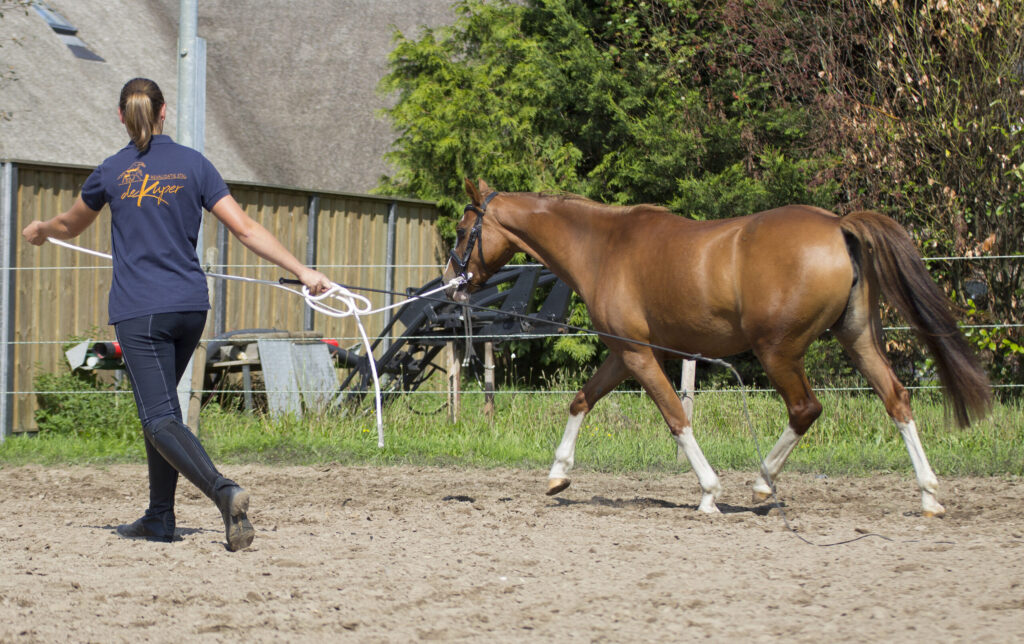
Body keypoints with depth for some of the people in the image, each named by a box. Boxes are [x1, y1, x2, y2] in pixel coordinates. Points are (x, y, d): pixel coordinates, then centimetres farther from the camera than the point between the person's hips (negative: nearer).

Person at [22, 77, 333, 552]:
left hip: (139, 311, -4)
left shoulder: (111, 172, 0)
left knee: (160, 420, -10)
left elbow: (70, 225, 19)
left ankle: (223, 491, -34)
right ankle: (160, 517, 23)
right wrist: (301, 270, -1)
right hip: (190, 305, 4)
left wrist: (40, 230, 42)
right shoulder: (194, 165, 4)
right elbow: (245, 229, -3)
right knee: (161, 403, 22)